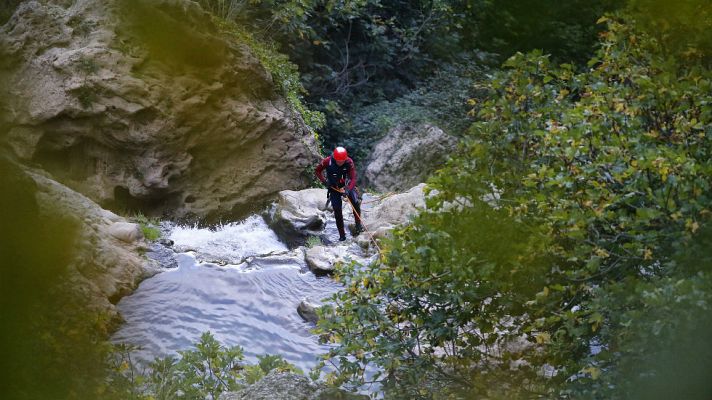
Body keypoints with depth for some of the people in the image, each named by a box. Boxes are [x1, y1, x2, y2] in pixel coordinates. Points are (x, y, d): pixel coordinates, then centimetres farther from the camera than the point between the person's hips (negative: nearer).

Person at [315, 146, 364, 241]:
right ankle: (342, 235, 4)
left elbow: (353, 178, -22)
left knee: (355, 202, -19)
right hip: (333, 187, 0)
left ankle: (358, 224, 1)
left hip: (347, 185, 1)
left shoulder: (349, 162, -23)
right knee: (337, 211, -5)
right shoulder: (327, 162, -23)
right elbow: (318, 171, -5)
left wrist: (348, 190, -38)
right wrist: (324, 181, -19)